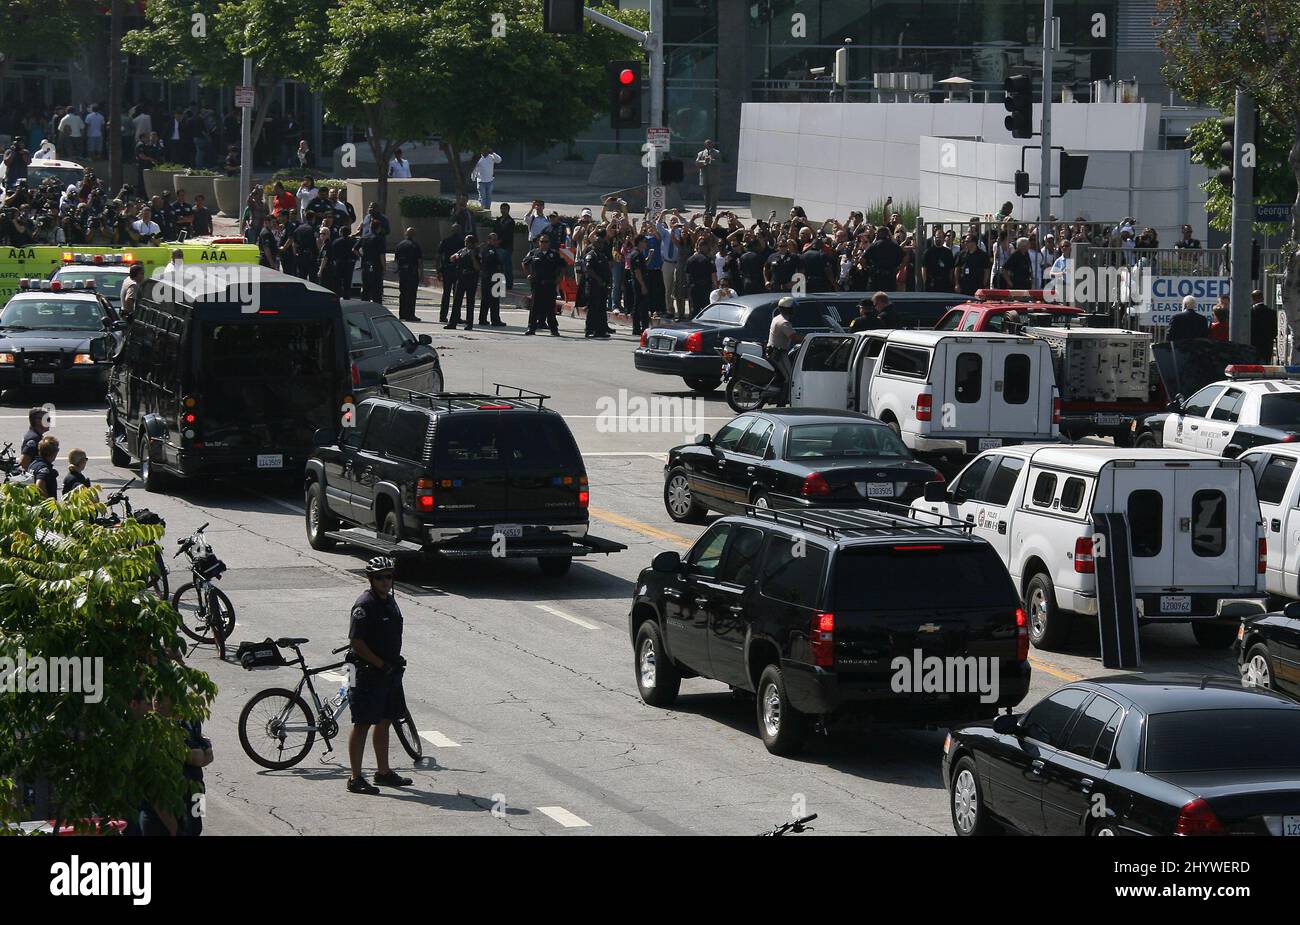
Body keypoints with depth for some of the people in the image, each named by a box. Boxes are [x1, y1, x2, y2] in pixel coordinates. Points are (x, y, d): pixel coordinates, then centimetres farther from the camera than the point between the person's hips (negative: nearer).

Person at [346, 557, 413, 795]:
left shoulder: (390, 601, 11)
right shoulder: (365, 605, -17)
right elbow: (356, 641, -21)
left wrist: (395, 662, 13)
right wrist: (381, 664, -18)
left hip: (390, 671, 9)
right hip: (369, 674, -9)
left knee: (384, 722, 17)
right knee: (363, 724, -4)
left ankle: (384, 772, 28)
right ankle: (356, 779, -1)